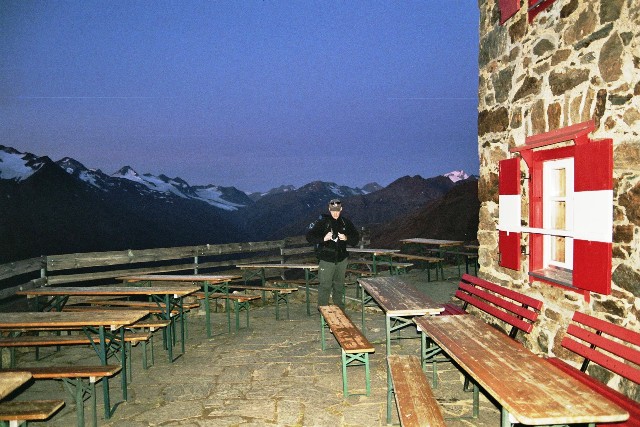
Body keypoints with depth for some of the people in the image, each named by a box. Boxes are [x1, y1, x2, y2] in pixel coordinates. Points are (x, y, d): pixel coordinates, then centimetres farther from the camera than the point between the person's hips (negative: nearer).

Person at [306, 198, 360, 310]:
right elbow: (309, 236, -10)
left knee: (339, 286, 17)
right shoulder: (322, 222, -7)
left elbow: (356, 238, 10)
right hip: (326, 260, -4)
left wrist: (346, 238, -11)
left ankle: (340, 310, 30)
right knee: (325, 286, -2)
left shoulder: (346, 222, 5)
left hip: (341, 260, 4)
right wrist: (323, 239, -24)